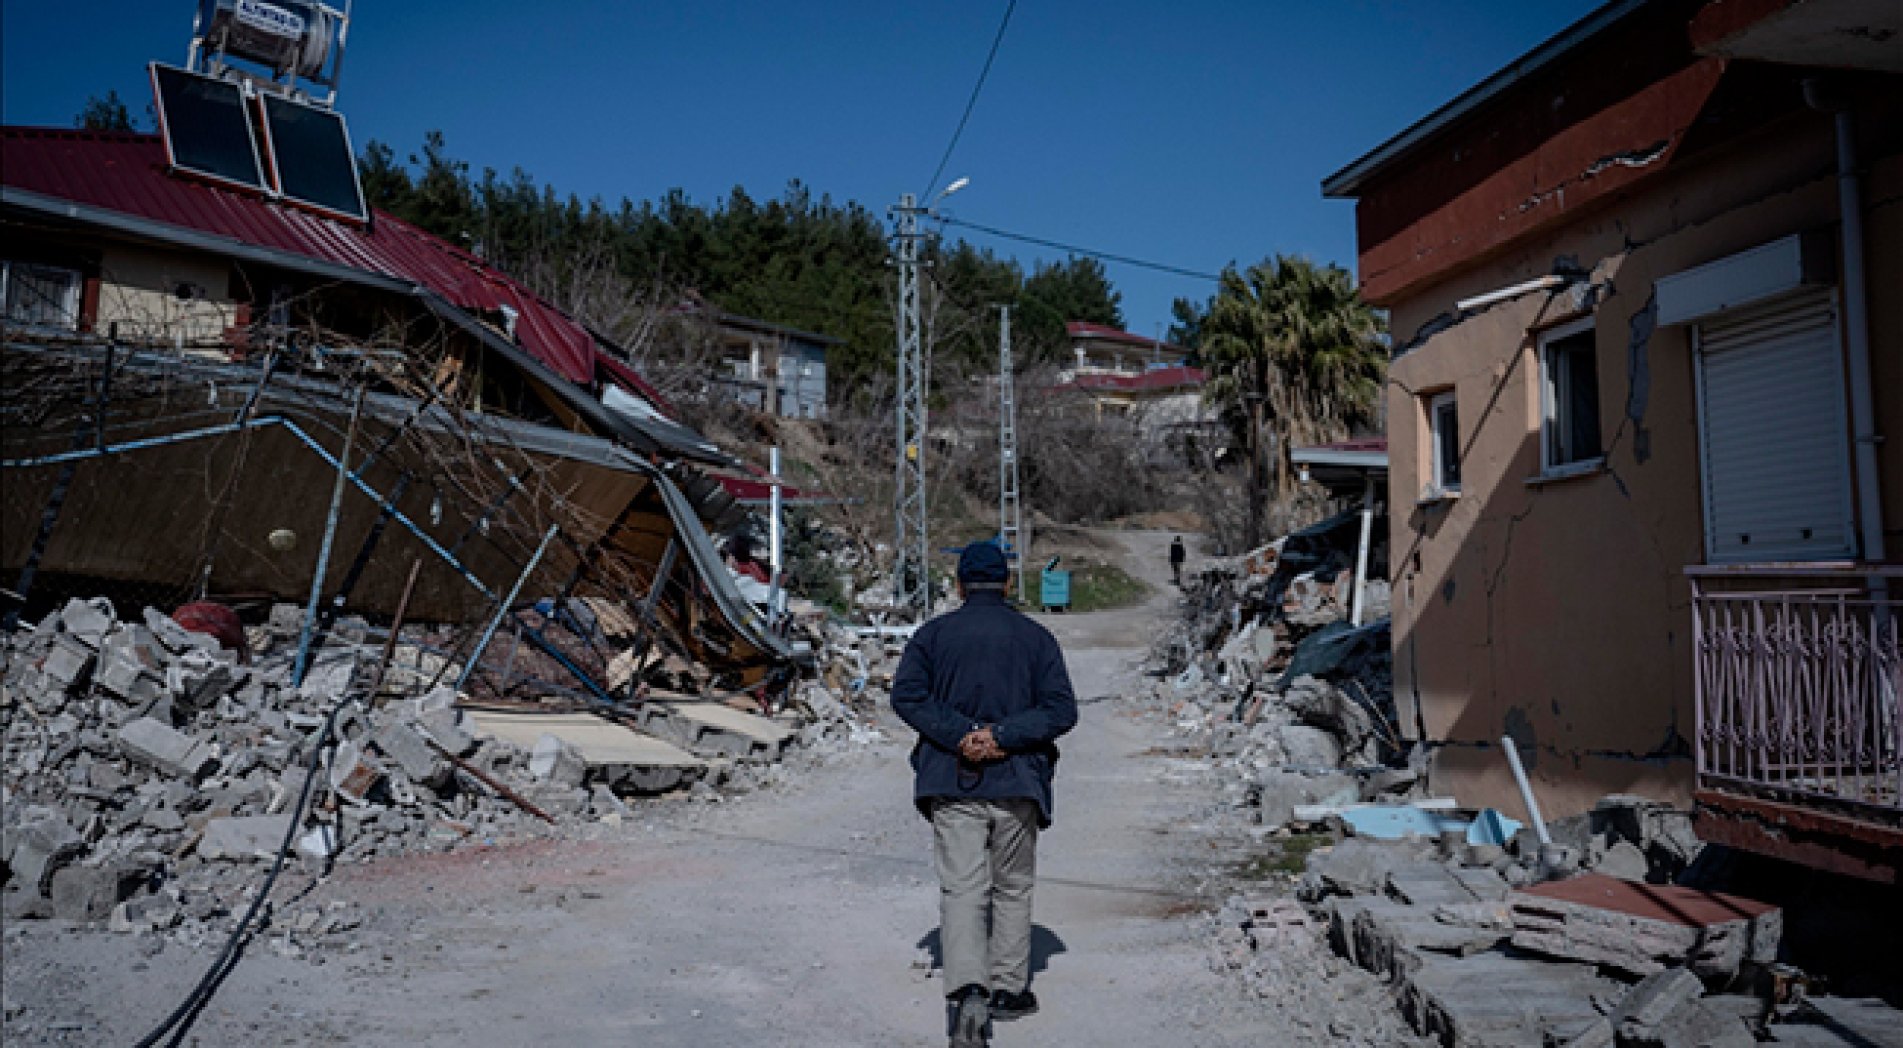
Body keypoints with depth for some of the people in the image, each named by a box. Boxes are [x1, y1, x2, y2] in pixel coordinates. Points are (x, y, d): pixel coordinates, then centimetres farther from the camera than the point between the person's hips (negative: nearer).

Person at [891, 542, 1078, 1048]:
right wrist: (1003, 735, -12)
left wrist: (959, 734, -13)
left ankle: (969, 991, -18)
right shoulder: (1037, 637, 3)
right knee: (1012, 888, 15)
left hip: (953, 782, 0)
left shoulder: (932, 633, 4)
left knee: (961, 888, -1)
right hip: (1017, 783, 1)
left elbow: (906, 695, -9)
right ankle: (1009, 988, 23)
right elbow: (1062, 708, -7)